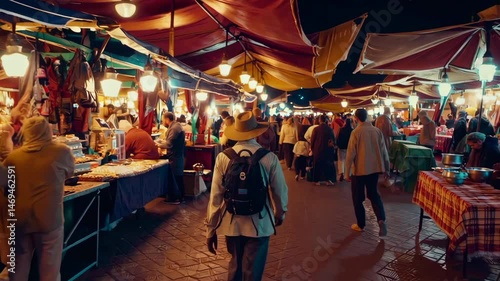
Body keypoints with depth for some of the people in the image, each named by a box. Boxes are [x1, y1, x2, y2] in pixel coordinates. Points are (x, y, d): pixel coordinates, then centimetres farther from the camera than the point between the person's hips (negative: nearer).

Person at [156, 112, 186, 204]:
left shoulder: (174, 128, -20)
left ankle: (174, 198, 8)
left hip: (175, 158, -10)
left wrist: (159, 145, -8)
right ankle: (180, 197, 23)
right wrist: (162, 141, 12)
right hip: (177, 156, 10)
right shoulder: (175, 126, 13)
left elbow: (169, 144, -24)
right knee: (178, 178, 15)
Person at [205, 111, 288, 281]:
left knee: (235, 265, 24)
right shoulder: (270, 158, -12)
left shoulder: (223, 157, -10)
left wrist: (211, 229, 3)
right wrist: (280, 213, 18)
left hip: (231, 223, 2)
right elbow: (280, 191, -3)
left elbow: (216, 196, -9)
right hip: (259, 223, -2)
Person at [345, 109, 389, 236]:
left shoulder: (356, 132, -13)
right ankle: (381, 220, -1)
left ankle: (360, 224, 20)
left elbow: (351, 154, -12)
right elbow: (383, 151, 3)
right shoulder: (377, 131, -1)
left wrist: (347, 172, -4)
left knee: (358, 198, 11)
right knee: (374, 194, 18)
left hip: (359, 169, -4)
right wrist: (386, 168, 14)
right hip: (375, 168, 4)